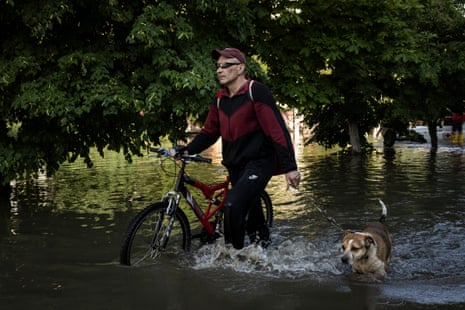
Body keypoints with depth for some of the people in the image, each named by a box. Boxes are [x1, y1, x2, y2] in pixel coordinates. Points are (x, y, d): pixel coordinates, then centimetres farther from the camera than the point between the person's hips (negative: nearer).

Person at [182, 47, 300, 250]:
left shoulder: (256, 92, -12)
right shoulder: (219, 100, 9)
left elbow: (277, 129, -17)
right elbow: (209, 132, 14)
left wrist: (289, 167, -21)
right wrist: (187, 150, -1)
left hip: (259, 162, -7)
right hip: (235, 165, 7)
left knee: (233, 206, -24)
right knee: (251, 215, 15)